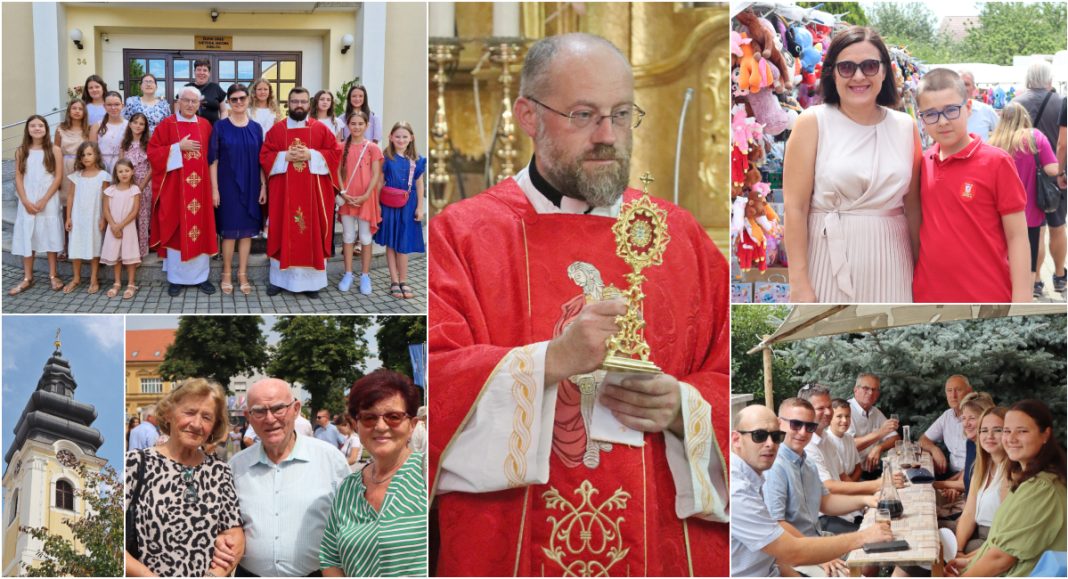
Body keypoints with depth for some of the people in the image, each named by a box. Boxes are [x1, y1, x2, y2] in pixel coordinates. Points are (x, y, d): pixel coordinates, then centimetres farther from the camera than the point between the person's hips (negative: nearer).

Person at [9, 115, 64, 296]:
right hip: (27, 202, 2)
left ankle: (53, 276, 13)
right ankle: (27, 278, 11)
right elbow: (18, 178, 2)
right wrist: (26, 201, -9)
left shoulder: (54, 150, -2)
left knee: (50, 236, 2)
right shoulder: (21, 151, 4)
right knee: (26, 237, 4)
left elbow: (58, 177, -6)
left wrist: (44, 200, -12)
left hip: (49, 201, -2)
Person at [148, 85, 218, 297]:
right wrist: (178, 147, -16)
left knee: (200, 229, 4)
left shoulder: (205, 125, 8)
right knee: (176, 230, 1)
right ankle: (175, 278, 7)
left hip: (199, 187, 3)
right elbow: (153, 152, -5)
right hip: (174, 187, -3)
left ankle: (200, 276, 11)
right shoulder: (166, 125, -1)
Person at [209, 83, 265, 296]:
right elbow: (213, 159, -4)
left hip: (250, 186, 2)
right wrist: (214, 189, -9)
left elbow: (261, 160, 7)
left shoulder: (256, 128, 5)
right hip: (228, 186, -2)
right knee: (229, 230, 2)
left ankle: (243, 274, 13)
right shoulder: (220, 127, -2)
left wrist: (263, 186, 1)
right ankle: (227, 274, 13)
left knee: (247, 230, 5)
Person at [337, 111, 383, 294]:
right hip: (347, 198, 2)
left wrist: (366, 195, -14)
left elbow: (376, 175, -5)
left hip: (366, 198, -2)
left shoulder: (372, 147, -3)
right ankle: (348, 274, 14)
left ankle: (365, 275, 10)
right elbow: (338, 172, 3)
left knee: (365, 237, 4)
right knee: (348, 236, 7)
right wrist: (343, 193, -9)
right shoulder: (342, 147, 3)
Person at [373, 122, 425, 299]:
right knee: (391, 244, 5)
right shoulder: (386, 158, -3)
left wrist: (420, 207, 2)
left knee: (403, 245, 5)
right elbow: (380, 182, -1)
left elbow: (419, 184, 6)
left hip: (408, 205, 1)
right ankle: (394, 281, 11)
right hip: (389, 204, -1)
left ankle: (403, 281, 14)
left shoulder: (416, 160, 2)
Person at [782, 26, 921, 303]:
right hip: (830, 260, -3)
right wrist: (799, 284, -12)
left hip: (889, 268, 3)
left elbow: (913, 205, 12)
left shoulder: (905, 127, 8)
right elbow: (795, 207, -7)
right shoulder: (813, 123, -2)